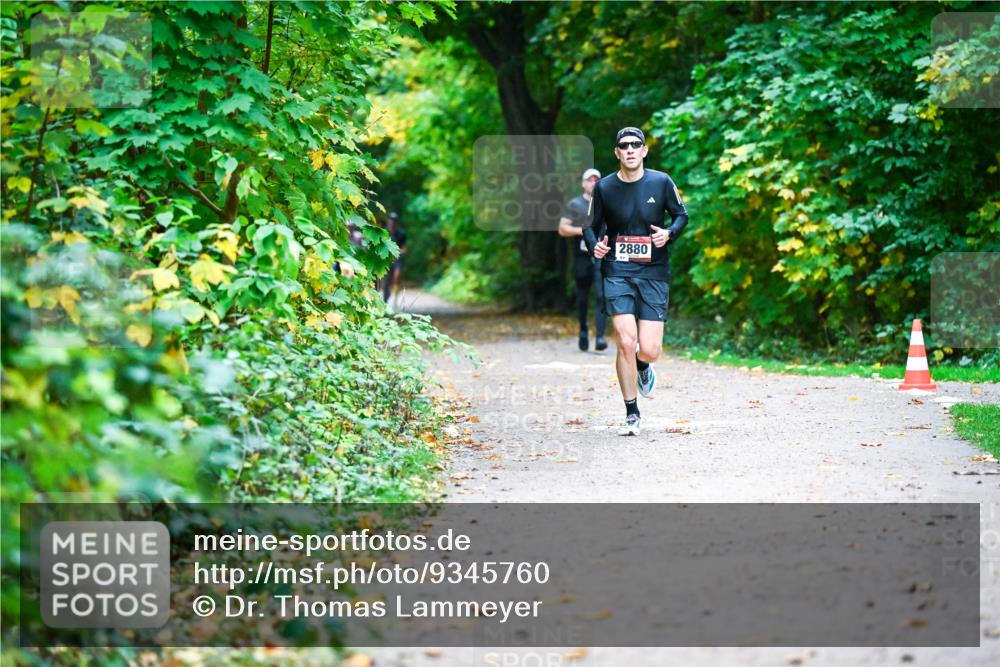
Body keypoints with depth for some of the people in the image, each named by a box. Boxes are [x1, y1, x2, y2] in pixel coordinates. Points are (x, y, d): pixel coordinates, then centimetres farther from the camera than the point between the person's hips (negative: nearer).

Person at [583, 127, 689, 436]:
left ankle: (642, 367, 35)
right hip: (617, 272, 0)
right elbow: (591, 226, 13)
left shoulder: (661, 182, 0)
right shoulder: (604, 188, 1)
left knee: (649, 351, -6)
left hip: (654, 273, 0)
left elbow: (681, 214, 12)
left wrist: (669, 233, -9)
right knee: (626, 343, -13)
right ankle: (632, 415, 3)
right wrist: (594, 245, -8)